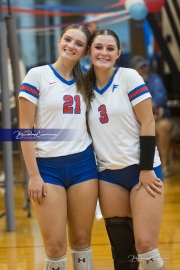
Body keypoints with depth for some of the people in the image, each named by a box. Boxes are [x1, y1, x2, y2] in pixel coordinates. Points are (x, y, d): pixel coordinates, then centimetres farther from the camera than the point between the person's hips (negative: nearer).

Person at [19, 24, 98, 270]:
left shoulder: (83, 82, 10)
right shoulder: (37, 76, -4)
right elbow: (25, 128, -7)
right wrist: (34, 175, -11)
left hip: (83, 165, 4)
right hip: (48, 167, -4)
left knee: (81, 240, 8)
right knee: (55, 245, -3)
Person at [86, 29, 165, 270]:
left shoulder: (129, 77, -5)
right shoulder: (86, 86, 7)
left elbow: (147, 123, -8)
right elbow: (88, 131, 13)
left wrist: (146, 169, -13)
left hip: (141, 170, -4)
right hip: (109, 174, 4)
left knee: (145, 245, -11)